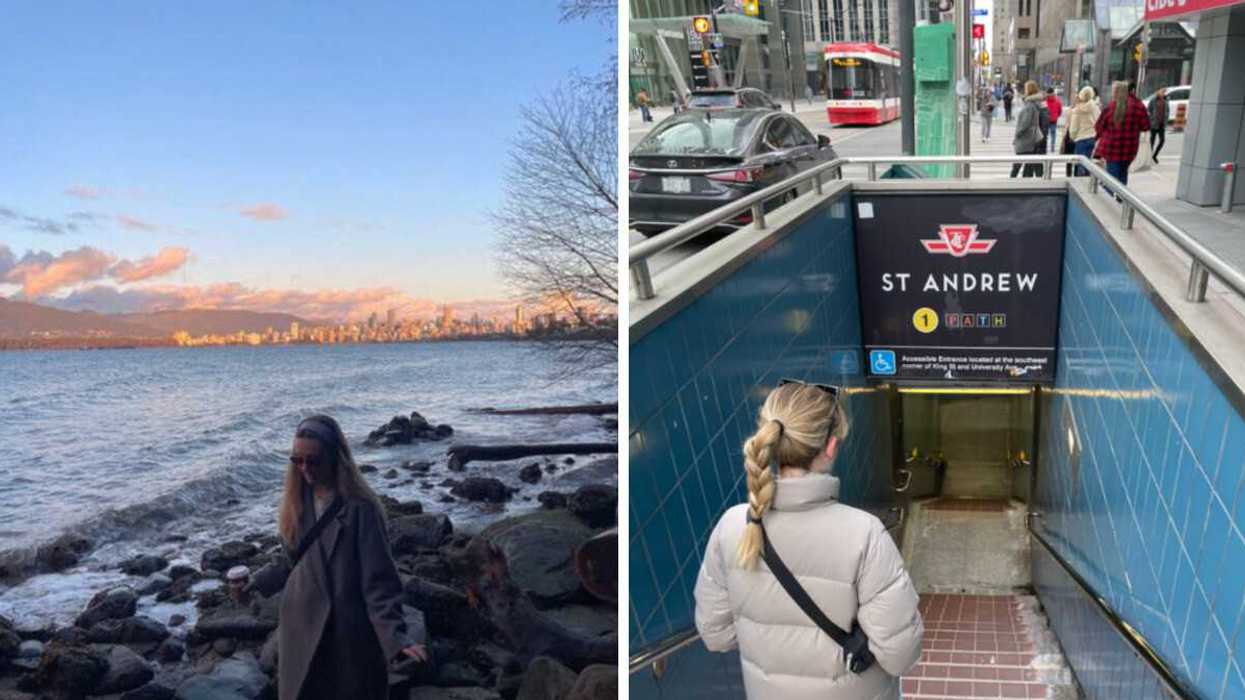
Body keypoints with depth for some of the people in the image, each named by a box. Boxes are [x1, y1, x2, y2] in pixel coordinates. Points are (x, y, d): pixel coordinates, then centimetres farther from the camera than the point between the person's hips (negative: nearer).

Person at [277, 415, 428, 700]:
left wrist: (396, 635, -26)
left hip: (348, 631, -6)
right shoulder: (298, 502, 2)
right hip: (301, 629, 6)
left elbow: (378, 579, -19)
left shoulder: (360, 508, -18)